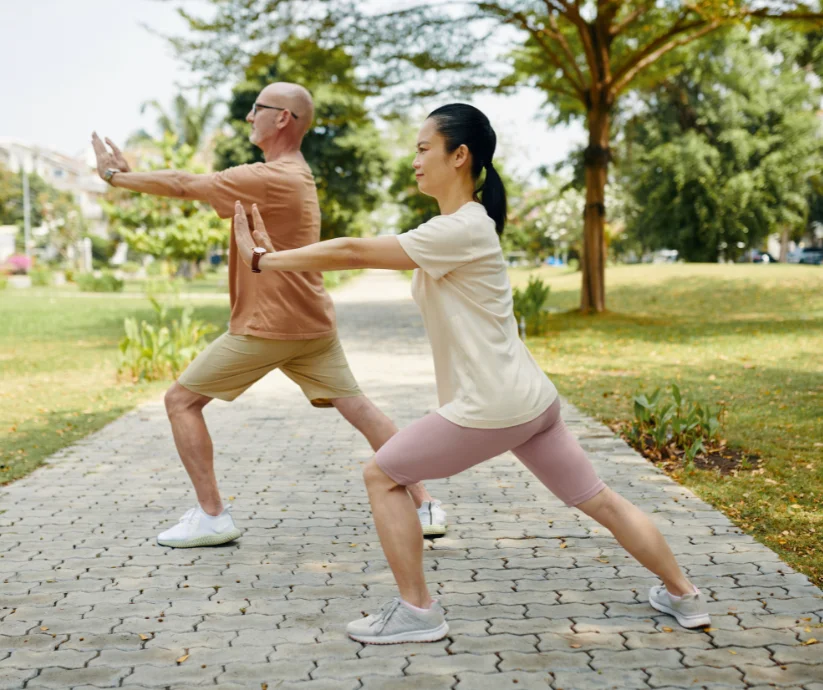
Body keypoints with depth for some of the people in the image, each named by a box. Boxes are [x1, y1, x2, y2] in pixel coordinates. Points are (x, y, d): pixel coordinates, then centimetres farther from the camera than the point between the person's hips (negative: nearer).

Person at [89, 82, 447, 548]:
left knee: (181, 400, 2)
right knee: (359, 409, 8)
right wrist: (130, 173, 9)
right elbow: (194, 185, 14)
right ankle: (425, 505, 6)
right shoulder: (295, 173, 15)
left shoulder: (270, 179, -16)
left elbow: (184, 186, -13)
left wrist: (115, 176, 0)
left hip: (267, 327, -9)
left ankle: (212, 517, 4)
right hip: (313, 323, 9)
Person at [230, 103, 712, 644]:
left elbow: (355, 252, -17)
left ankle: (416, 611, 7)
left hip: (491, 407, -10)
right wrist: (277, 255, 7)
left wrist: (264, 259, -10)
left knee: (382, 476, 2)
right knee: (601, 501, 17)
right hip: (531, 398, 10)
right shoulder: (465, 224, 13)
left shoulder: (461, 229, -17)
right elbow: (363, 253, 12)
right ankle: (683, 596, 27)